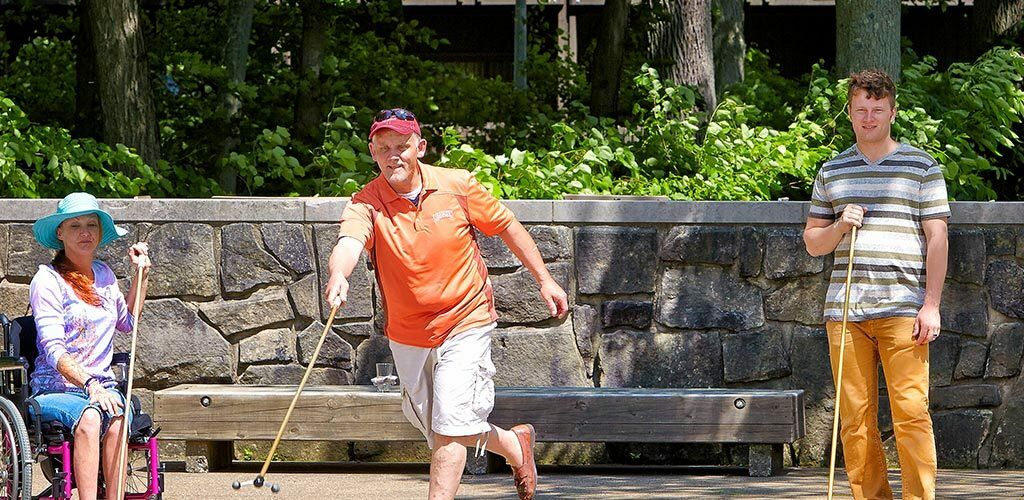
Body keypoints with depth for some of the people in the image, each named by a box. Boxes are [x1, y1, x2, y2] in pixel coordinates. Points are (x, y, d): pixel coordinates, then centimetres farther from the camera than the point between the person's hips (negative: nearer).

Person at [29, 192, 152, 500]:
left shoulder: (104, 274, 16)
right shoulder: (48, 280, -4)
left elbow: (127, 323, 35)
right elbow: (54, 350, -14)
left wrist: (142, 275, 28)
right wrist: (89, 384, -29)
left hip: (102, 387, 5)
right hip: (55, 389, -4)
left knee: (117, 421, -31)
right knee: (88, 417, -38)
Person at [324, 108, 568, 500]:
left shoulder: (456, 186, -10)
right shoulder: (366, 203, -13)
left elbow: (506, 225, 4)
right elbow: (350, 240, -35)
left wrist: (544, 279, 4)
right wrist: (339, 275, -57)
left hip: (465, 322, -3)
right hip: (407, 333, 3)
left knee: (449, 426, -14)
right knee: (436, 428, 16)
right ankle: (514, 444, 42)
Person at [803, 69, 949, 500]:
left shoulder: (922, 167, 7)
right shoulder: (831, 172, 16)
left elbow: (937, 238, 3)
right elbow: (812, 242, 20)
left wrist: (931, 305, -6)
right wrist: (839, 226, -2)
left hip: (902, 308, -3)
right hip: (844, 309, 3)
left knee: (911, 411, -11)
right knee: (855, 417, 1)